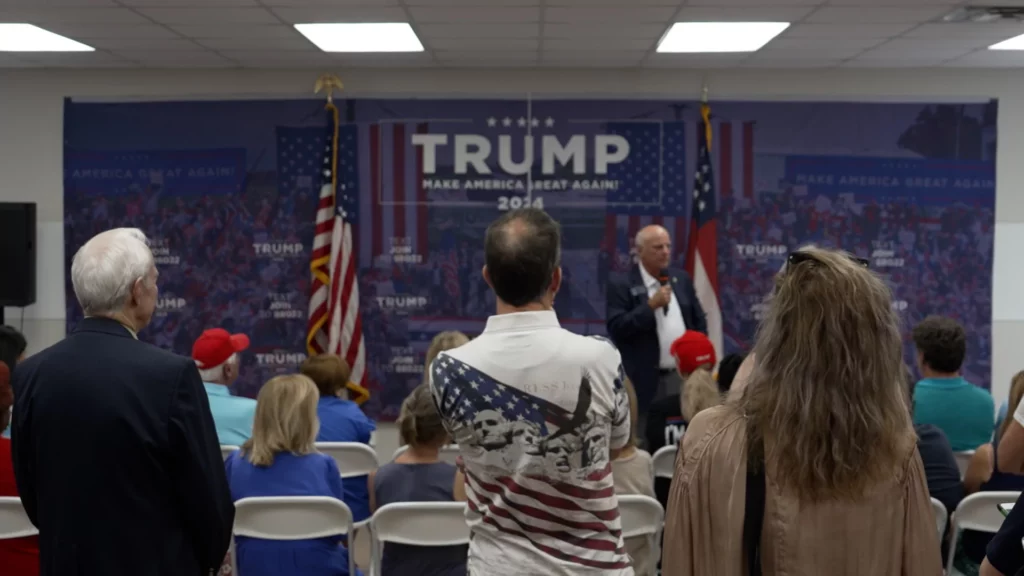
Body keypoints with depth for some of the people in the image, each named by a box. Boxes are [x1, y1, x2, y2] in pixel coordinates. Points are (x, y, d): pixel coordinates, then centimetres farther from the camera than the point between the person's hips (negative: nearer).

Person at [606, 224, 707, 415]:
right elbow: (616, 329, -15)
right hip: (645, 381, -5)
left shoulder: (681, 279, 11)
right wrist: (651, 305, -19)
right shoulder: (621, 285, -6)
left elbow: (699, 322, 16)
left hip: (684, 376, 5)